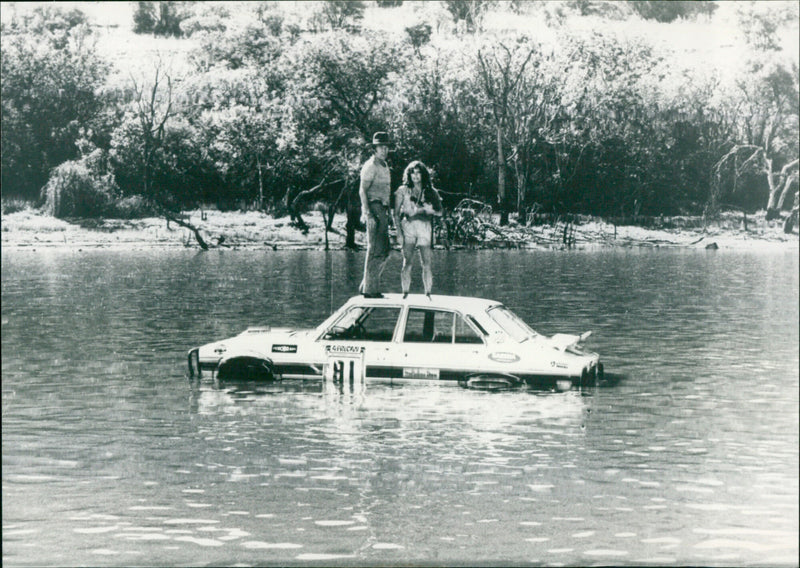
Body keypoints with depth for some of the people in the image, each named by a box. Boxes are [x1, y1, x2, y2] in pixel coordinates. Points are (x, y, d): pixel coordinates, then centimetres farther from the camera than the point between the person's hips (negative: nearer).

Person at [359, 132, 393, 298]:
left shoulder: (384, 166, 20)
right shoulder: (370, 166, -9)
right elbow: (363, 190, -15)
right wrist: (368, 213, -22)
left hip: (383, 211, 10)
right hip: (374, 208, -10)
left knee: (385, 249, 10)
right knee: (375, 250, -8)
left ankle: (367, 285, 16)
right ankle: (370, 289, -5)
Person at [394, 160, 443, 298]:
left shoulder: (431, 192, 13)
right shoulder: (403, 190, 12)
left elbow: (439, 212, 10)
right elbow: (396, 213, 8)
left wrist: (428, 210, -9)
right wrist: (399, 231, -2)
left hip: (424, 226, 1)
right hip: (408, 225, -1)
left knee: (426, 263, -5)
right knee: (408, 262, -9)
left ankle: (428, 293, -1)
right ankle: (405, 292, -6)